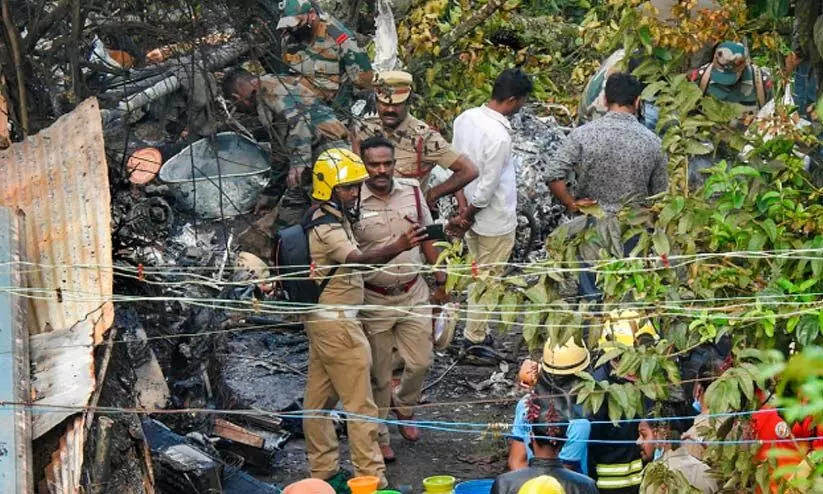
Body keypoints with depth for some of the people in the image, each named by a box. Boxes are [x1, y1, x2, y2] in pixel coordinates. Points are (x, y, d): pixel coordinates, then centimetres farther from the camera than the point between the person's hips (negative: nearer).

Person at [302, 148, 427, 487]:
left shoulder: (322, 217, 8)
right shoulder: (328, 228, -23)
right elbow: (357, 259, -43)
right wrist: (399, 246, -58)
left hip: (323, 320, 10)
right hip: (337, 323, -10)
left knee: (319, 399, 14)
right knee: (360, 406, -5)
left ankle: (323, 472, 23)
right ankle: (371, 480, -1)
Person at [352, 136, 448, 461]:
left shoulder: (413, 194, 0)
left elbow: (427, 239, 10)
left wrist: (440, 282, 11)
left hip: (413, 294, 3)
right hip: (374, 300, -3)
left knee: (420, 362, 7)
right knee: (378, 375, 7)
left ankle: (403, 405, 38)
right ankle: (379, 437, 24)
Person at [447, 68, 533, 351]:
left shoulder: (465, 118, -4)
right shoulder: (499, 136, -29)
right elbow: (488, 187, -24)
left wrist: (463, 209, 6)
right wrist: (467, 216, -9)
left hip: (472, 215, 8)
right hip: (495, 221, -8)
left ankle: (477, 332, 34)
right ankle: (475, 337, 19)